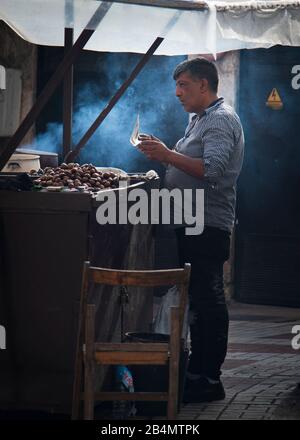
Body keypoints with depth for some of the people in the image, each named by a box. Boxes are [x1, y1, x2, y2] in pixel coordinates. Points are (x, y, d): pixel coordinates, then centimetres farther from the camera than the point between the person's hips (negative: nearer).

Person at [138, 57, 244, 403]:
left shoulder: (221, 119, -12)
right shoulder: (199, 119, 20)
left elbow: (212, 169, -26)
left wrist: (167, 154, -25)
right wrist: (162, 155, 10)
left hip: (208, 228, -10)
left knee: (208, 302, -7)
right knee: (198, 299, 14)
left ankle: (209, 379, -4)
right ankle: (197, 371, 21)